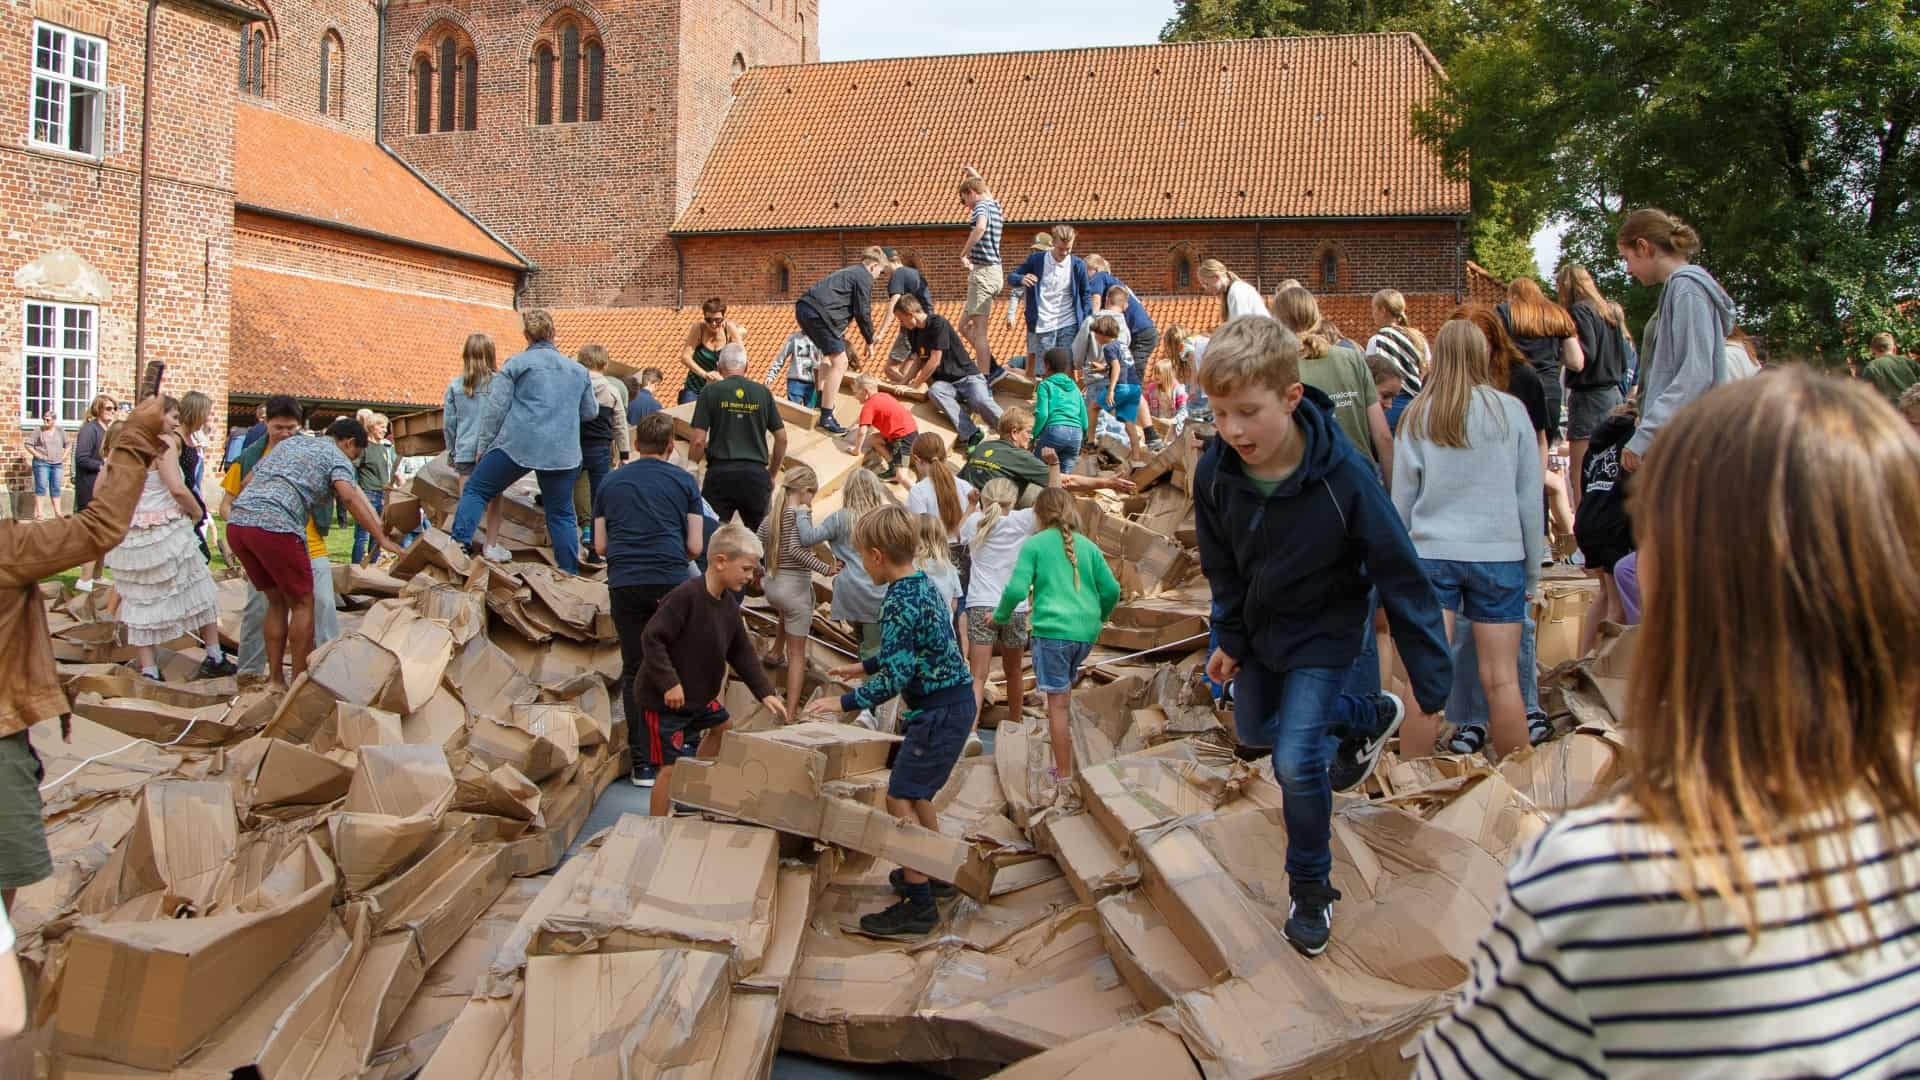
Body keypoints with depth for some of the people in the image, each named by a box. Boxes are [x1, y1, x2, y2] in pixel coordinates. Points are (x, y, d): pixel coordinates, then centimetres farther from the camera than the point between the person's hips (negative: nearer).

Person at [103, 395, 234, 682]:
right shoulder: (165, 444, -10)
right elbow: (177, 488, -20)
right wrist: (197, 513, -4)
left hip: (130, 535, 6)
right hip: (165, 531, -6)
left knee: (140, 600, 10)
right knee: (200, 591, 9)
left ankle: (147, 670, 9)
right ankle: (214, 658, 14)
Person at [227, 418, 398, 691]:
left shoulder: (289, 443, 30)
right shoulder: (336, 456, 9)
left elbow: (245, 482, 30)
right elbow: (350, 497, -10)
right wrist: (382, 539, -14)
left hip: (237, 522, 7)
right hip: (275, 525, -7)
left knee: (277, 601, 19)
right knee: (302, 603, 7)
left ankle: (274, 681, 19)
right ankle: (299, 683, 9)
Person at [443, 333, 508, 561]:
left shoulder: (455, 386, 2)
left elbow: (448, 423, 7)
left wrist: (451, 452, 18)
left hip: (465, 451, 2)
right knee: (496, 498, 11)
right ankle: (491, 544, 13)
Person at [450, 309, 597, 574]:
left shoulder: (516, 364, 1)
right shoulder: (578, 370, 14)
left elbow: (495, 407, -2)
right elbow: (590, 412, 22)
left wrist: (484, 445, 5)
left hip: (519, 444, -3)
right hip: (563, 452, 3)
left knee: (476, 490, 7)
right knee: (561, 514, 10)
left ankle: (460, 543, -8)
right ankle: (570, 572, 7)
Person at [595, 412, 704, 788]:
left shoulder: (610, 482, 13)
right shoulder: (683, 481, 6)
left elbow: (600, 546, 13)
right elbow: (696, 546, 2)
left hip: (624, 584, 2)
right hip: (670, 583, -2)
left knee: (634, 672, 8)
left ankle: (642, 763, 8)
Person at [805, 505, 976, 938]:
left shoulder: (900, 603, -22)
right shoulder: (923, 584, 9)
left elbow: (895, 678, -24)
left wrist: (845, 702, -15)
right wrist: (864, 666, 29)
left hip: (939, 713, -10)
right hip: (953, 703, 10)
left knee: (900, 798, -6)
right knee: (915, 792, 22)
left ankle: (918, 905, -3)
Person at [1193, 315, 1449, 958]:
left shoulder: (1342, 474, -34)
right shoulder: (1215, 470, -23)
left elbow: (1400, 574, -27)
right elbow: (1222, 566, -3)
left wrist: (1433, 681, -26)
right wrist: (1230, 638, 3)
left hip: (1323, 632, -5)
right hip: (1258, 625, 5)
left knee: (1296, 761, -14)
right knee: (1254, 730, 25)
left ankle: (1312, 888, 13)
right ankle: (1372, 718, 50)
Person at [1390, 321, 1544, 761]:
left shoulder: (1417, 417, 1)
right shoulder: (1510, 412, 0)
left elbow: (1401, 499, 5)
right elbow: (1530, 499, 4)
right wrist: (1533, 571, 12)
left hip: (1432, 554, 0)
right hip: (1498, 555, 0)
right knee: (1502, 681, 4)